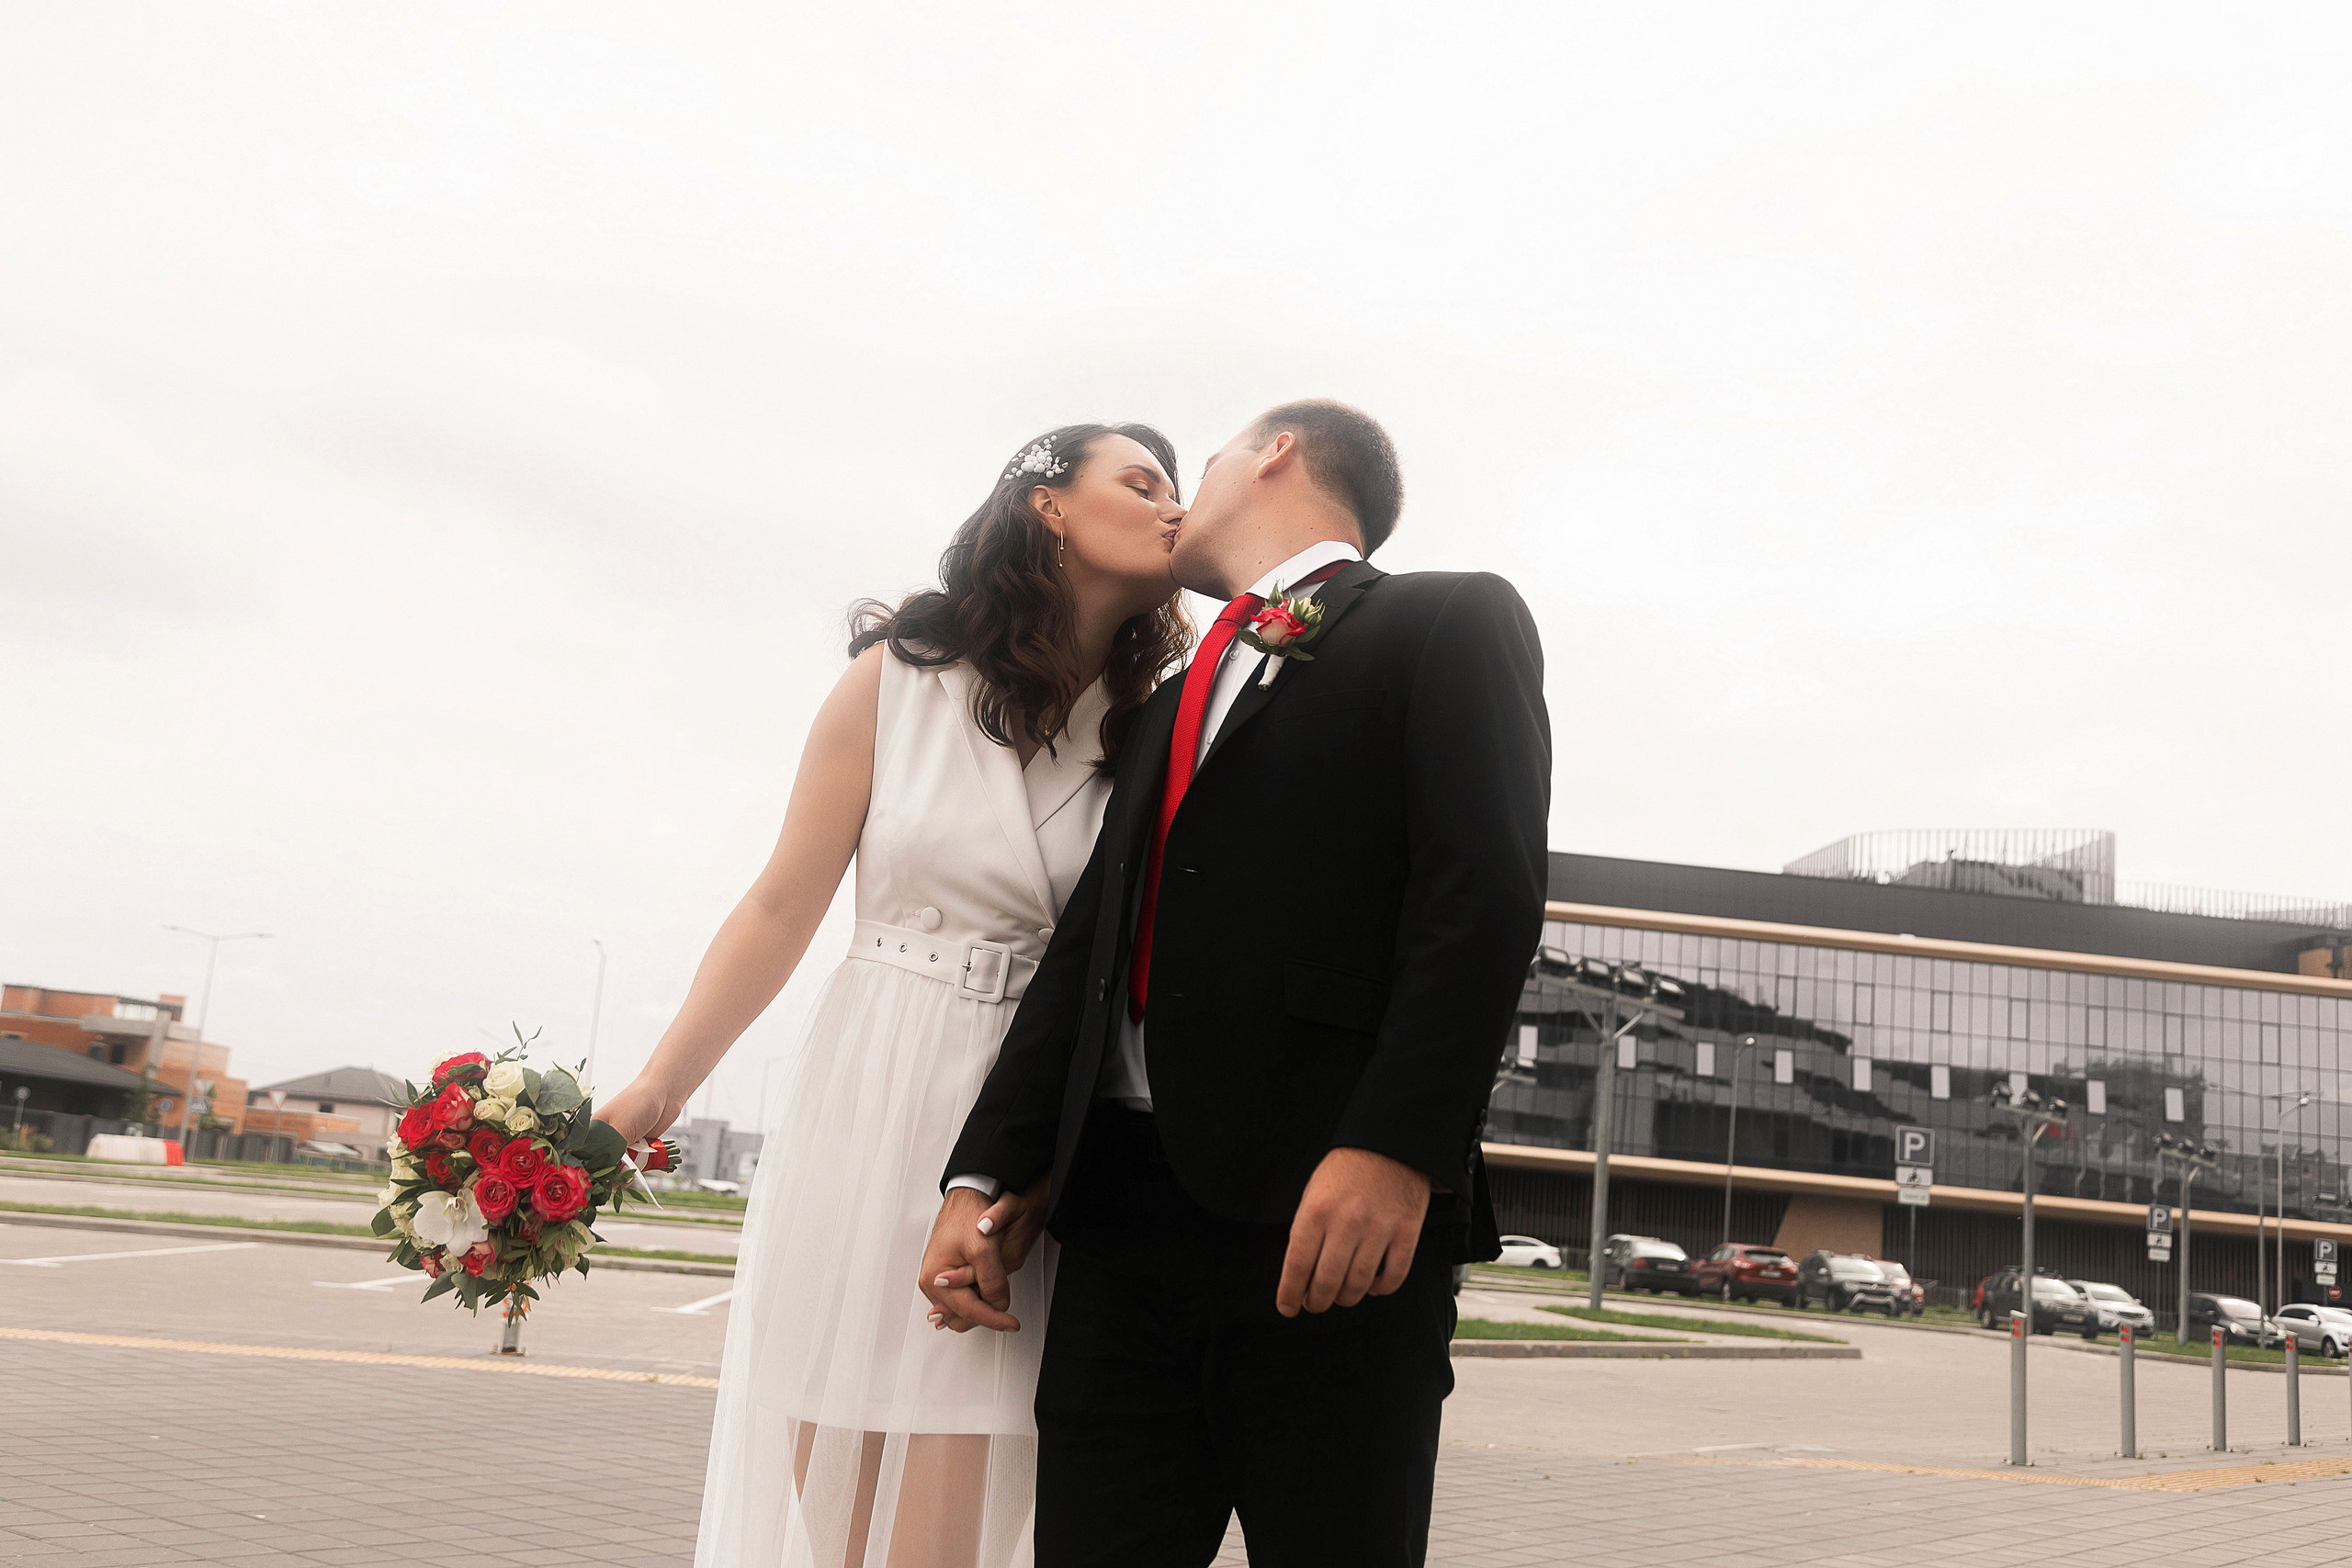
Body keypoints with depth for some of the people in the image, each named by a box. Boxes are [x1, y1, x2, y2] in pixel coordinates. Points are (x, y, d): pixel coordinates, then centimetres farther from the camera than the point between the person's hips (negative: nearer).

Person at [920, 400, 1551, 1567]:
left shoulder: (1448, 621, 6)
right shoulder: (1174, 704, 27)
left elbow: (1484, 894, -9)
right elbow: (1089, 946, 18)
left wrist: (1394, 1147, -20)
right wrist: (984, 1176, 7)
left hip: (1338, 1212, -6)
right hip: (1122, 1208, 6)